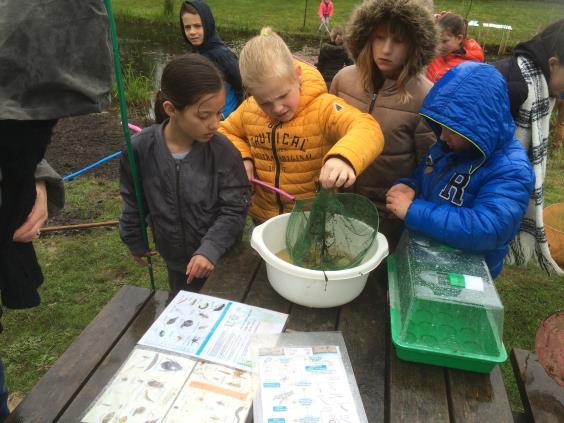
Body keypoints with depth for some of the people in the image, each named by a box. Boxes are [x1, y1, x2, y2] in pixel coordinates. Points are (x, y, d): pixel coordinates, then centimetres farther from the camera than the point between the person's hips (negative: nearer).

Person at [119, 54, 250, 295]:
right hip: (177, 261, 2)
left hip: (221, 260, -2)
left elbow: (234, 210, -17)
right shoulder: (140, 149, -17)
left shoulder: (223, 151, -21)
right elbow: (133, 203, 0)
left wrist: (210, 249, -29)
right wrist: (135, 242, 11)